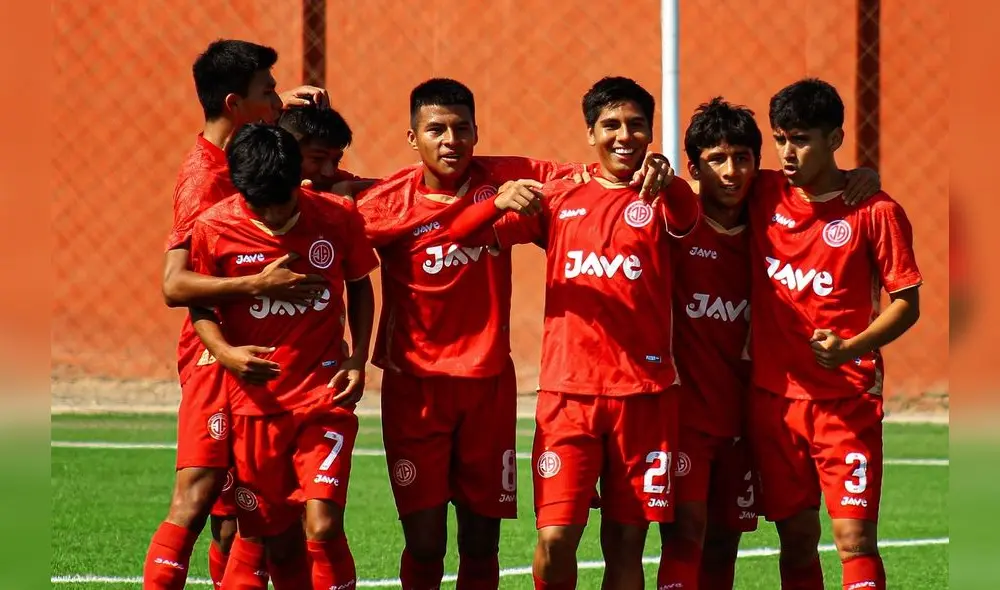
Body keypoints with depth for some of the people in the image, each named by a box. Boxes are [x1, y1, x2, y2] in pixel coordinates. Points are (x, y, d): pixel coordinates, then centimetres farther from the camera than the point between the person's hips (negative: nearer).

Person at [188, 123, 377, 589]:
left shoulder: (338, 217, -5)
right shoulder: (214, 228, -8)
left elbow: (359, 286, 11)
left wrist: (358, 360, 0)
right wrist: (225, 352, -16)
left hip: (325, 396, -1)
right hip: (255, 404, 1)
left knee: (323, 526, -13)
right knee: (260, 534, 6)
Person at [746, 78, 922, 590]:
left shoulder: (875, 212, -7)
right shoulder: (763, 196, 4)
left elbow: (907, 303, -4)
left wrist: (851, 348, -20)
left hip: (846, 399, -4)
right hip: (773, 396, 4)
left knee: (854, 537, -10)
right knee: (796, 538, 8)